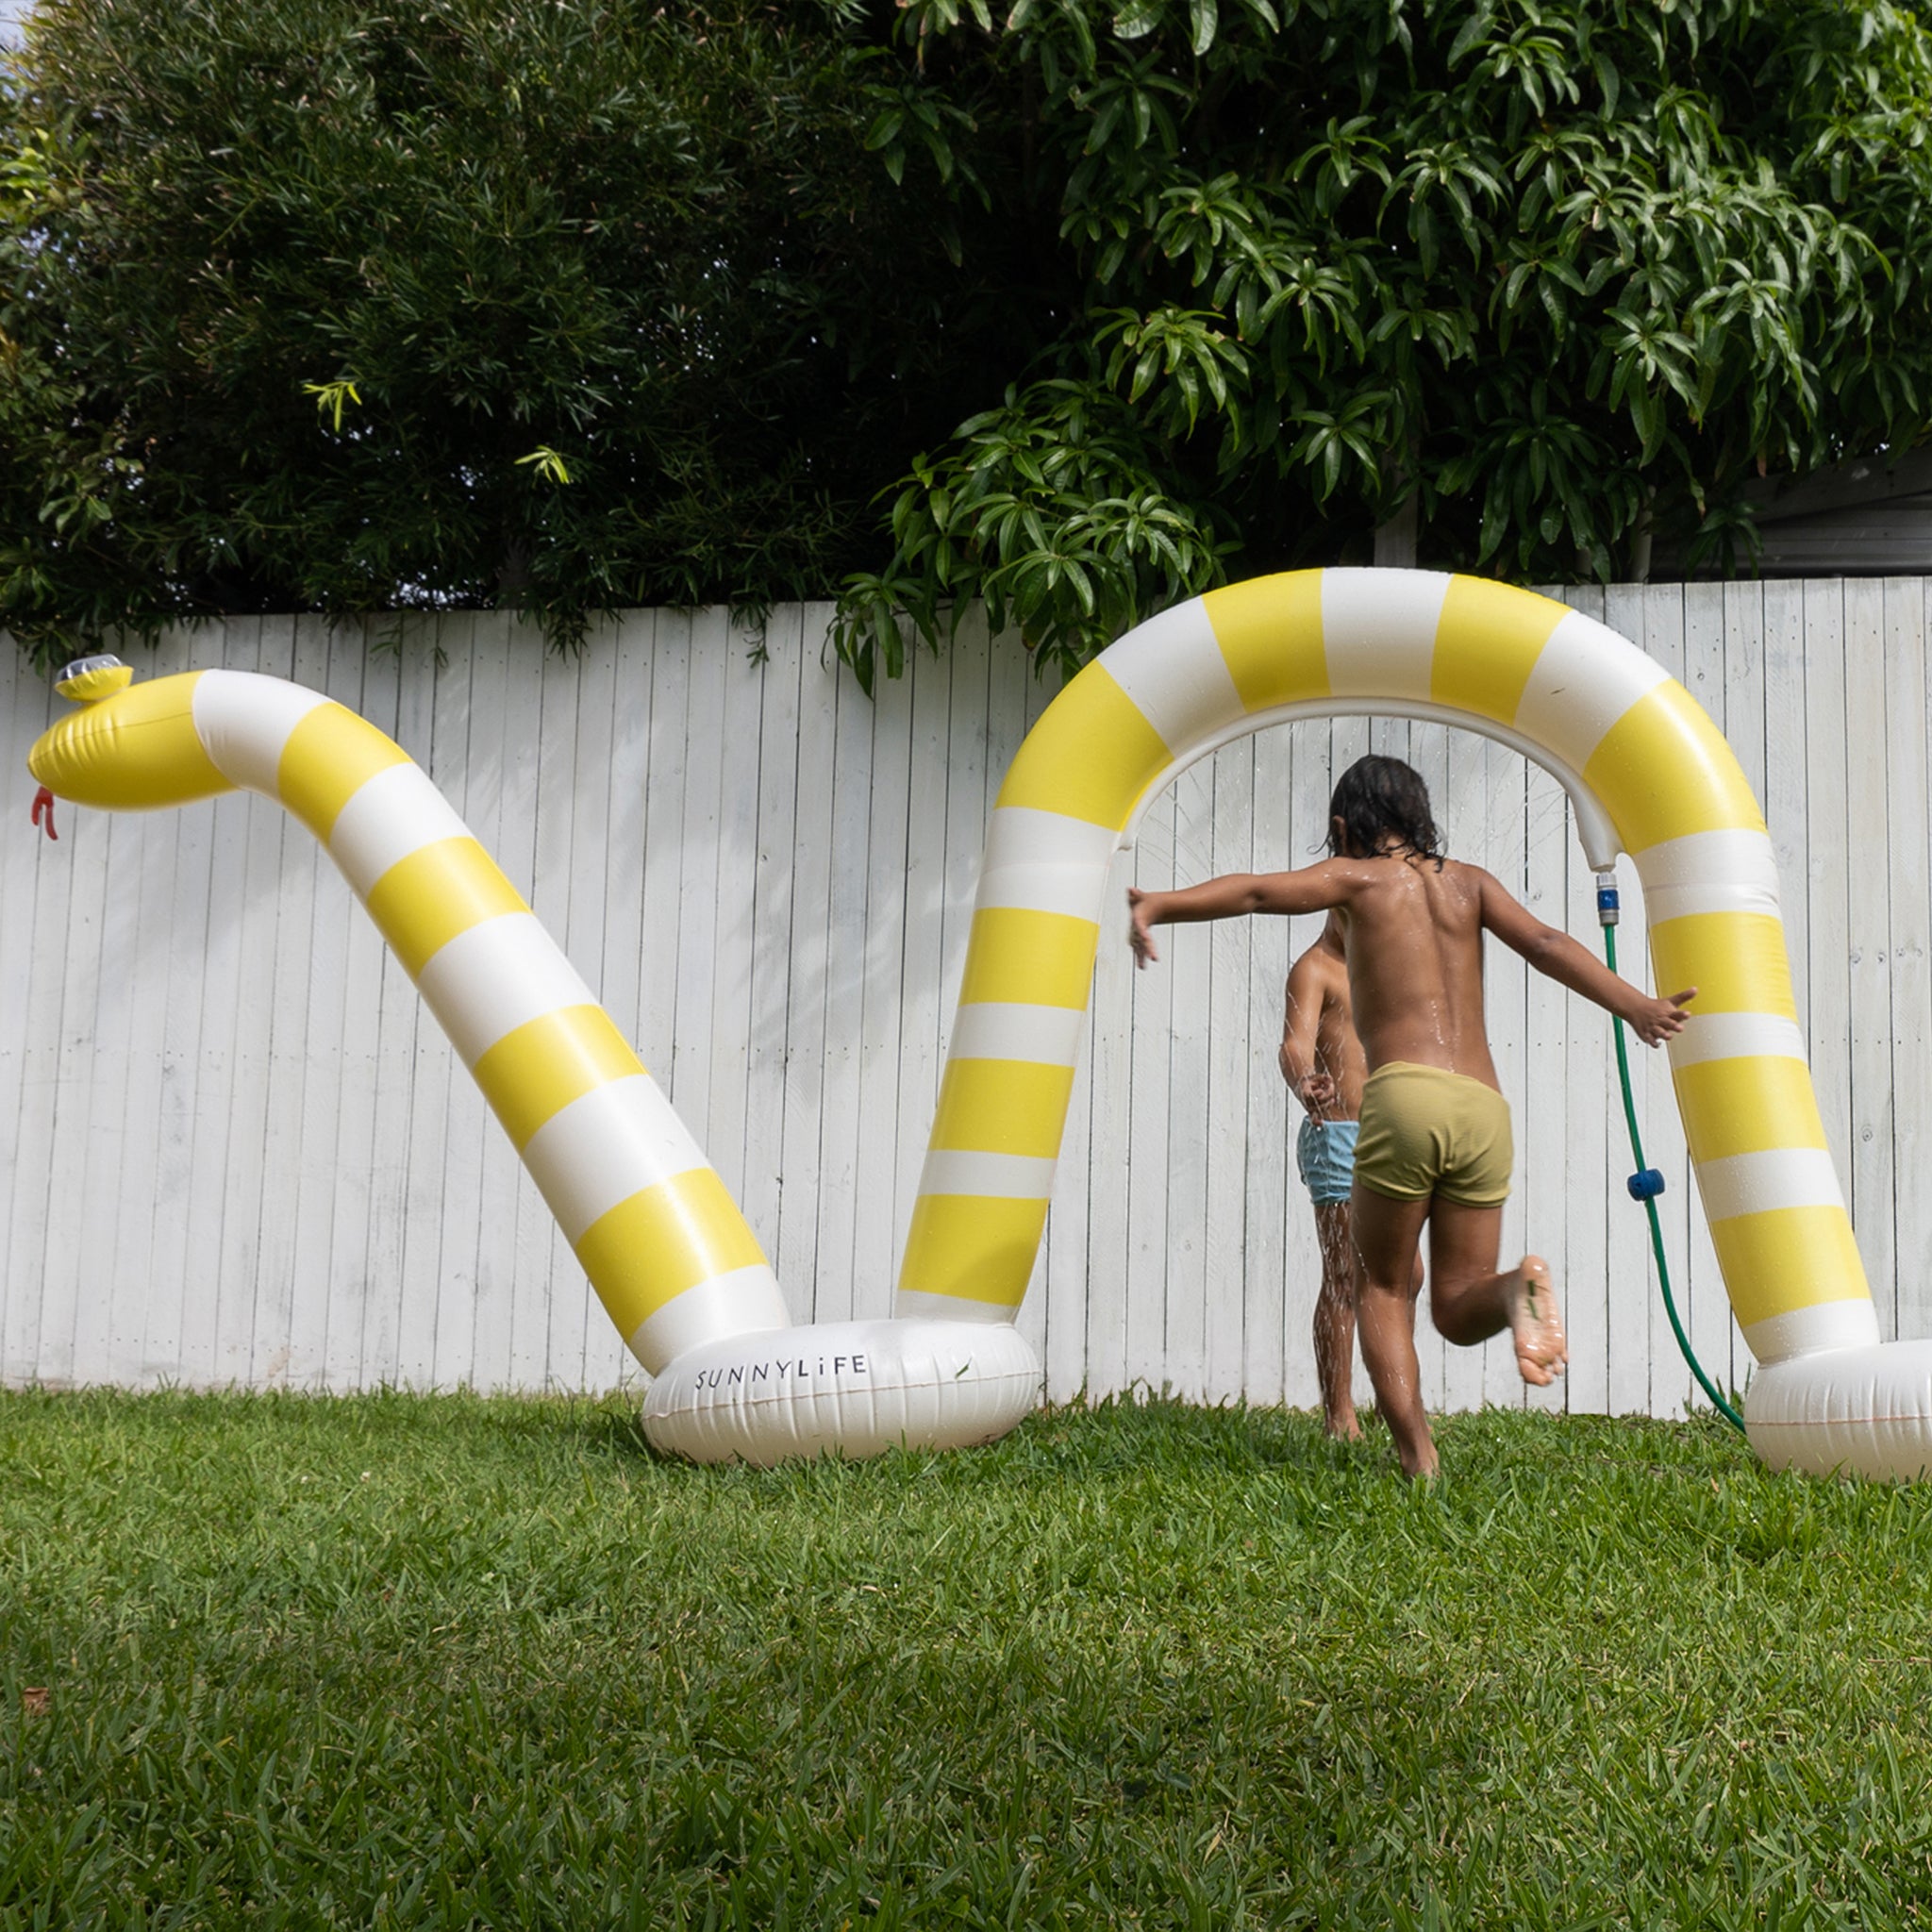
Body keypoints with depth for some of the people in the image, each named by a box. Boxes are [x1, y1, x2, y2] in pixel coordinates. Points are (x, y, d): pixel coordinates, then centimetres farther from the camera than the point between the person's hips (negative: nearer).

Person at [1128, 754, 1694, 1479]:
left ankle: (1417, 1460, -3)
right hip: (1484, 1108, 4)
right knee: (1457, 1309, 12)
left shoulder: (1357, 878, 12)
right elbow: (1544, 943, 7)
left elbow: (1258, 890, -4)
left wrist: (1157, 906, -12)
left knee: (1382, 1287, 14)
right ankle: (1515, 1288, -23)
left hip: (1404, 1096, -4)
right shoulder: (1467, 882, 22)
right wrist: (1635, 1006, 0)